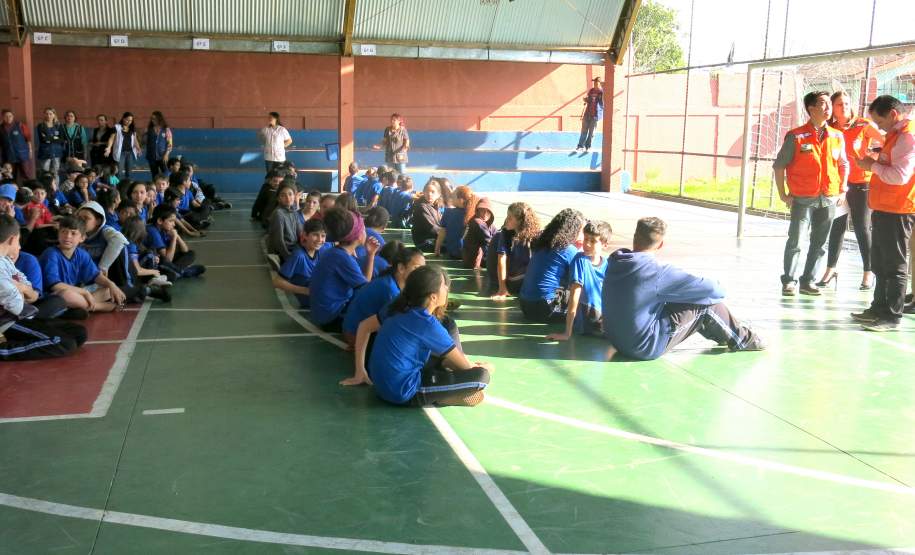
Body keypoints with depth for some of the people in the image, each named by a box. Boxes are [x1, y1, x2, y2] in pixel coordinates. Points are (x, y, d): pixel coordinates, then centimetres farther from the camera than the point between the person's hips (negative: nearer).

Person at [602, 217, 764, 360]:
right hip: (646, 348, -7)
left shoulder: (615, 262, -3)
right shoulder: (658, 272, -24)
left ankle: (724, 334, 41)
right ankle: (743, 340, 23)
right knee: (704, 303, 1)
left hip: (616, 340, 8)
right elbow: (711, 289, -17)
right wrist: (718, 288, 8)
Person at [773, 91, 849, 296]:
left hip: (829, 200, 4)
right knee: (795, 241, -5)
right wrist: (783, 194, -3)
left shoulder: (837, 136, 6)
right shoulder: (796, 136, -6)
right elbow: (779, 165, 0)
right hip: (802, 199, -4)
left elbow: (843, 164, 18)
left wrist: (842, 190, 9)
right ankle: (789, 281, 6)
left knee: (819, 243, 8)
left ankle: (808, 281, 18)